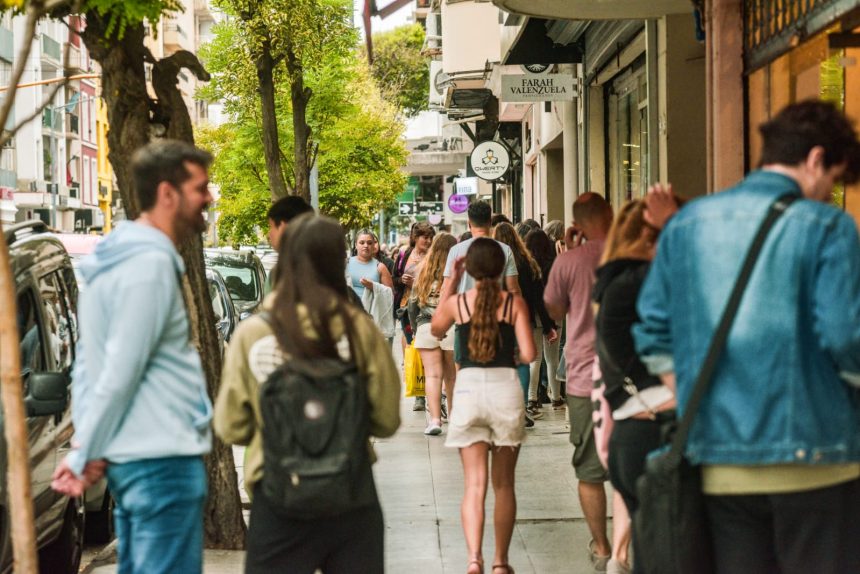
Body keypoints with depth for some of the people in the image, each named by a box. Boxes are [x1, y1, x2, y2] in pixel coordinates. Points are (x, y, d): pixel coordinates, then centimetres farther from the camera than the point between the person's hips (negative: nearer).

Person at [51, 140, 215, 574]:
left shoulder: (120, 256, 13)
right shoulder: (152, 264, -17)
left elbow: (89, 366, 13)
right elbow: (120, 375, -18)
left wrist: (86, 451, 6)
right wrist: (83, 456, -8)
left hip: (131, 457, 10)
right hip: (163, 460, -10)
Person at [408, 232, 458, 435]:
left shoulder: (423, 271, 7)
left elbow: (413, 303, 11)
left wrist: (415, 327, 21)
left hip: (426, 328, 2)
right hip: (452, 328, -1)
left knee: (432, 375, 0)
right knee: (451, 376, 11)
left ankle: (435, 419, -10)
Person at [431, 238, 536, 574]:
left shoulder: (457, 302, 1)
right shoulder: (515, 303, -2)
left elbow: (436, 329, 23)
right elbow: (528, 355, -8)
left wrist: (451, 282, 20)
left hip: (468, 388, 0)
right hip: (506, 387, 0)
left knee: (474, 484, -1)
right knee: (503, 484, 14)